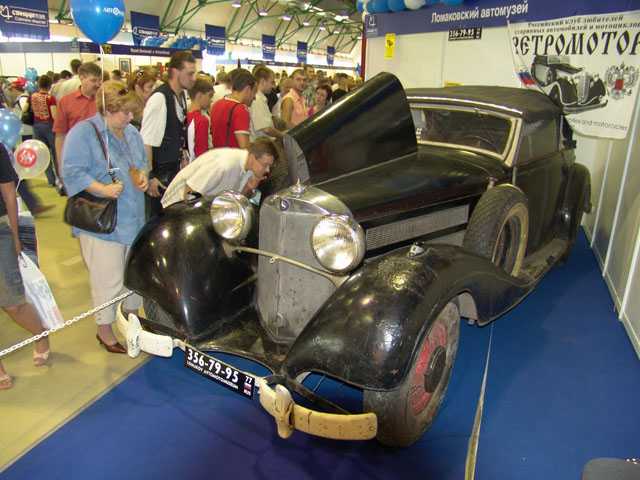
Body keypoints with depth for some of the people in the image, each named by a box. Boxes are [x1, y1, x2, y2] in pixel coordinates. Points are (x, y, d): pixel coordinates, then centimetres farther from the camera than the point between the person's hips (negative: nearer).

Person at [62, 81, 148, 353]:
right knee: (109, 281, -1)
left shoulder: (131, 133, 12)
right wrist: (103, 189, -27)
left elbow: (141, 164, 23)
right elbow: (72, 172, -17)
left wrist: (142, 177, 2)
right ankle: (105, 330, 19)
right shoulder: (83, 132, -11)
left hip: (133, 217, 7)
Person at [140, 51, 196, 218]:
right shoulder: (159, 98, -21)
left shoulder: (183, 95, 4)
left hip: (176, 168, 8)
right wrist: (149, 177, -20)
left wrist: (182, 152, 13)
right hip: (159, 173, -8)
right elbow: (146, 141, -21)